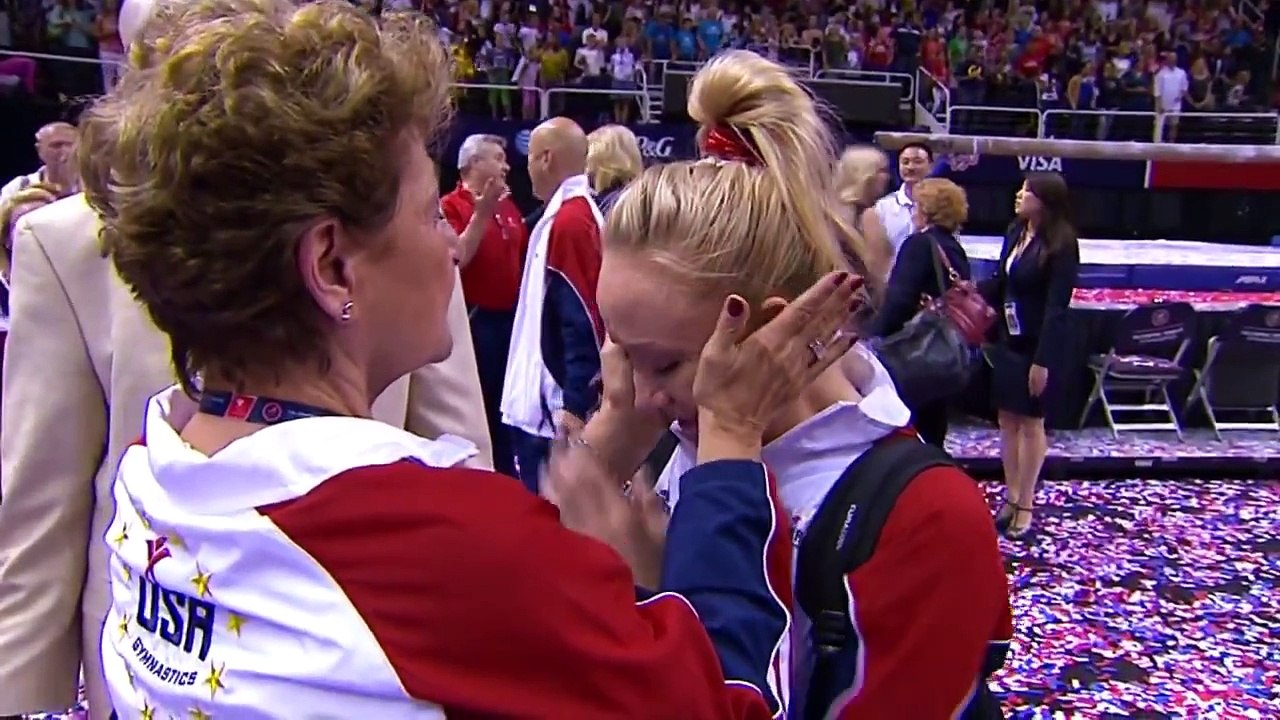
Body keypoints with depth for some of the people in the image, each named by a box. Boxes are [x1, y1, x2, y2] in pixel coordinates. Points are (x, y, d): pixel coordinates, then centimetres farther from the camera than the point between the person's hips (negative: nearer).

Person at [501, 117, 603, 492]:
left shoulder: (568, 221, -18)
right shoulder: (565, 215, 12)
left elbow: (584, 323, -22)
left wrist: (574, 406, -21)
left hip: (556, 409, -10)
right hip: (539, 403, 10)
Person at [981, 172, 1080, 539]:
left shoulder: (1061, 245, -16)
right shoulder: (1015, 233, 3)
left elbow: (1057, 306, -18)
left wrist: (1044, 359, -20)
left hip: (1036, 344, -6)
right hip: (1007, 339, 6)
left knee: (1031, 422, 5)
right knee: (1007, 419, 12)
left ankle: (1025, 506, 16)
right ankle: (1010, 497, 23)